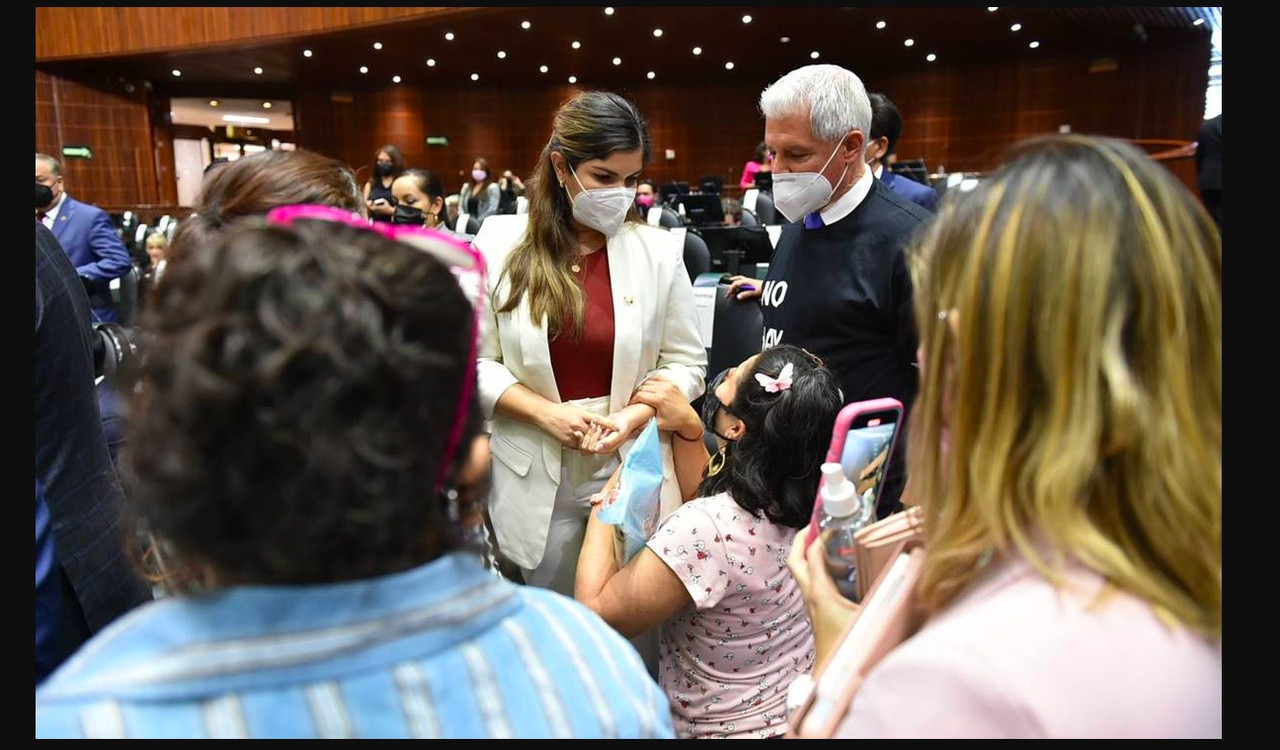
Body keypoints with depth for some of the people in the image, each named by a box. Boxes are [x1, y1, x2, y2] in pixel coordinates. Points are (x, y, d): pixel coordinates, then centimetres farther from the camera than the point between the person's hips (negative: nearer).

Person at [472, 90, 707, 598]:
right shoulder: (500, 245, -4)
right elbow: (474, 360, -3)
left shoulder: (658, 250, -3)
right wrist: (546, 413, -15)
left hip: (633, 470, 0)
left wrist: (634, 416, -15)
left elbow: (686, 362, 1)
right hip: (536, 475, 0)